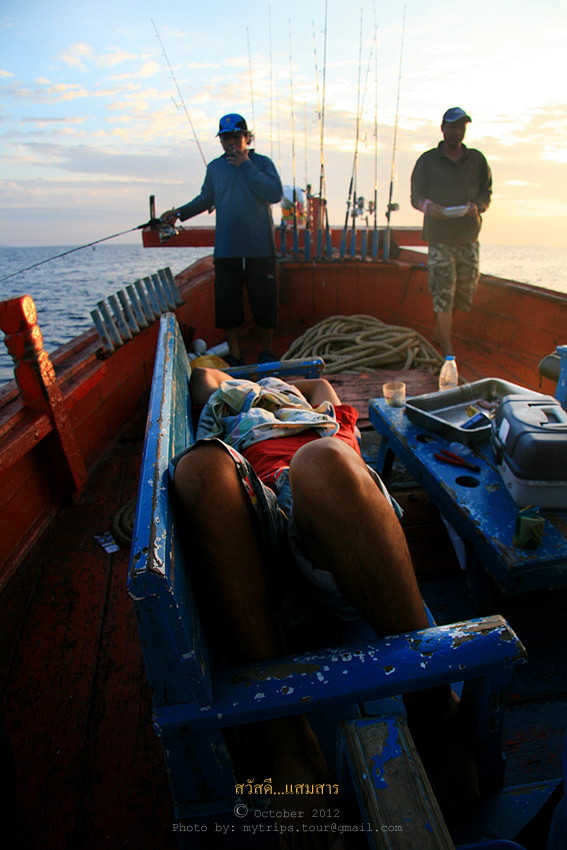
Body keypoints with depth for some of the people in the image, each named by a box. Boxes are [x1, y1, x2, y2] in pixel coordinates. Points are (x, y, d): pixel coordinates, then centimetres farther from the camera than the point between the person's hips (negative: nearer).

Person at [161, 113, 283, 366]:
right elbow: (206, 198, 26)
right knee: (227, 305, 1)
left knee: (264, 303, 2)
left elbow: (275, 193, -11)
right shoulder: (214, 167, 14)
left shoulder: (262, 163, 5)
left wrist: (246, 166, -9)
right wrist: (179, 213, 14)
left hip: (260, 249, -2)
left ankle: (266, 352, 21)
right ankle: (234, 355, 14)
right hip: (226, 250, 2)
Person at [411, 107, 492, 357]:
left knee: (465, 289, 4)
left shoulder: (477, 159, 14)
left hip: (468, 235, 4)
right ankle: (448, 349, -3)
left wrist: (477, 206, -10)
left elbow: (486, 191, 14)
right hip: (439, 236, -3)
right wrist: (430, 207, -18)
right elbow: (416, 195, 4)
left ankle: (439, 333, 25)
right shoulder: (427, 160, 8)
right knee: (443, 291, -9)